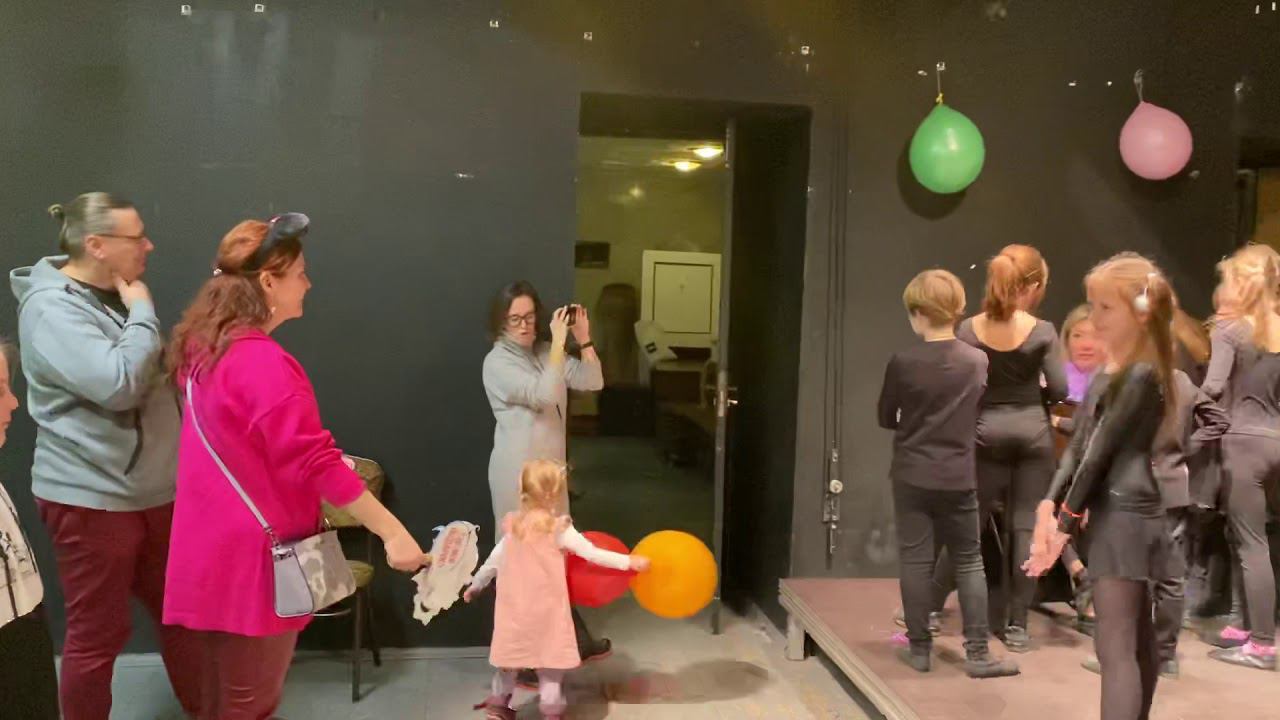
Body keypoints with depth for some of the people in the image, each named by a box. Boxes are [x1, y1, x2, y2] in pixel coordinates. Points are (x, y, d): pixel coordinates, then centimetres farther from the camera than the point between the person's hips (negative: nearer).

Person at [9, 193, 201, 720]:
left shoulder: (111, 297, 11)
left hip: (153, 489, 9)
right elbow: (118, 384, -27)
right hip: (92, 498, -9)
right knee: (97, 634, 4)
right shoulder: (52, 308, -16)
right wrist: (142, 313, -17)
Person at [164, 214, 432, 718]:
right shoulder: (262, 362, -23)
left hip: (217, 552, 10)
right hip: (252, 558, -10)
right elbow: (316, 463, -27)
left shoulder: (206, 347, 6)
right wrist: (394, 533, -24)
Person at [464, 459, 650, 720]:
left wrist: (475, 585, 26)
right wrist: (629, 562, -9)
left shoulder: (513, 526, 2)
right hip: (545, 609, -5)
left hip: (514, 607, 5)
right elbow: (592, 554, -15)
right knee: (550, 662, 6)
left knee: (511, 657, 20)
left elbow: (494, 561, 11)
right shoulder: (558, 528, -13)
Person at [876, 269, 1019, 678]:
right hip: (959, 479, 2)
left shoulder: (903, 362, -11)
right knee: (969, 561, 10)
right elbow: (978, 414, 11)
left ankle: (920, 649, 12)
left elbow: (885, 418, 2)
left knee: (916, 561, 5)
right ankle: (978, 653, 10)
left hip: (912, 477, -2)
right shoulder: (978, 361, -2)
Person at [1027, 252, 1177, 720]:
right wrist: (1049, 505, -3)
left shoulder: (1141, 373, -15)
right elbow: (1080, 445, 9)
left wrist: (1065, 524, -14)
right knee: (1138, 642, 18)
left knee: (1114, 647, -12)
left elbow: (1101, 453, -16)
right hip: (1125, 515, 10)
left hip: (1124, 517, -10)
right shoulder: (1119, 372, 16)